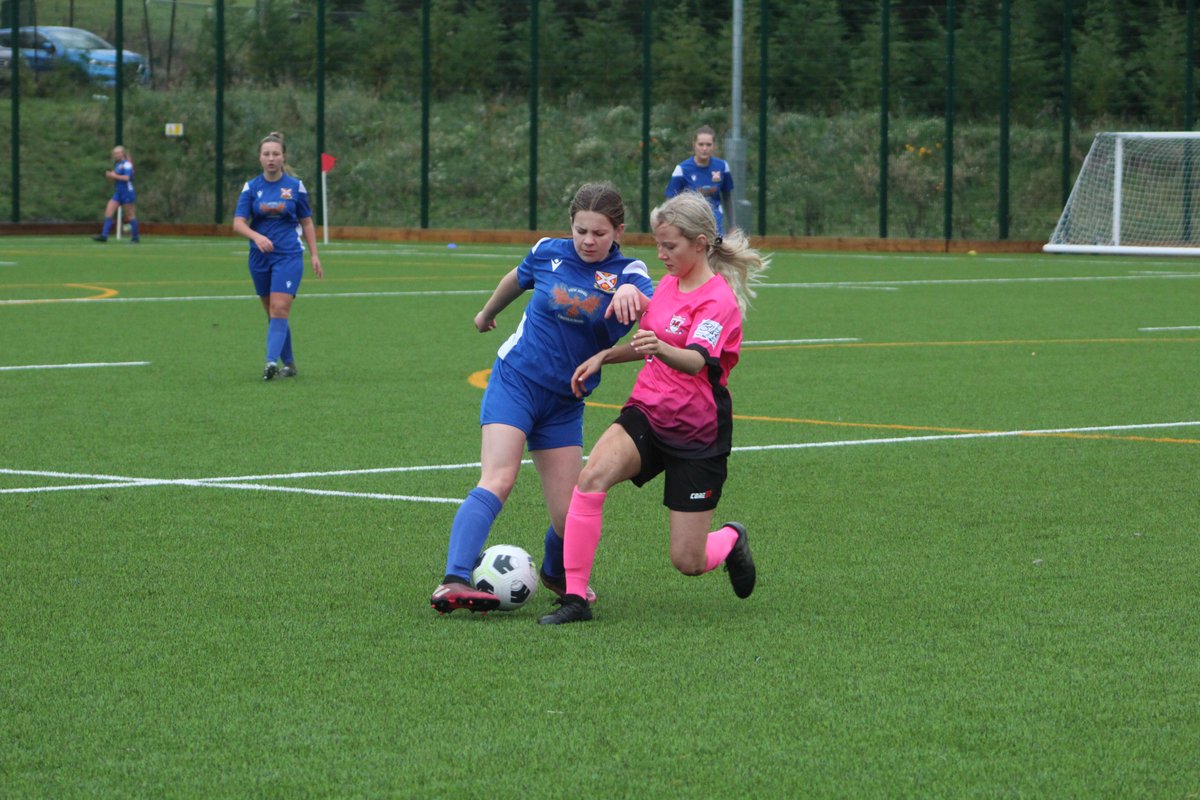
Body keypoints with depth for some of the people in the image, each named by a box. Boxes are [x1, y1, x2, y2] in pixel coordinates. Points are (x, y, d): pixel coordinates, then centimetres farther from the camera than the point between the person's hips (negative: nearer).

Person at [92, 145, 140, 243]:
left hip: (127, 193, -8)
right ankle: (104, 235, -10)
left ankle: (136, 237, 10)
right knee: (108, 212, -4)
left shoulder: (126, 164, -10)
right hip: (118, 193, 8)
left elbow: (126, 177, -22)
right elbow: (113, 180, 22)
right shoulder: (117, 165, 16)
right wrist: (109, 176, 1)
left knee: (130, 215, -1)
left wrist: (114, 176, -15)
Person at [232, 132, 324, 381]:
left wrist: (314, 255, 5)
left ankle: (272, 361, -26)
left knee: (280, 309, -17)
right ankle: (288, 364, 19)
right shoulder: (251, 187, 2)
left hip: (289, 255, -3)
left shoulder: (295, 186, 1)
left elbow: (307, 222, 10)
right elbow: (238, 222, -7)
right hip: (260, 257, 3)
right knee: (272, 311, 8)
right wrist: (256, 236, -26)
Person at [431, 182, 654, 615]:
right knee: (497, 481, -24)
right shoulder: (549, 253, -2)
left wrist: (631, 292, -53)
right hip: (515, 380, -2)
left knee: (569, 516, 0)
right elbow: (516, 279, 21)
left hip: (565, 403, 2)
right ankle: (453, 583, -36)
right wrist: (488, 312, 39)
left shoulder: (627, 272, -6)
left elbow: (654, 307, -30)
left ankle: (556, 573, 34)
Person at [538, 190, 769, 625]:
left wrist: (663, 349, -54)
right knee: (592, 477, -27)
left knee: (688, 562, -3)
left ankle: (731, 539, 35)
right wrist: (604, 357, 10)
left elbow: (696, 361, -33)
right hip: (647, 413, 6)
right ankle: (575, 598, -23)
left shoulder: (718, 299, -15)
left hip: (698, 434, -6)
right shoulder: (668, 283, 8)